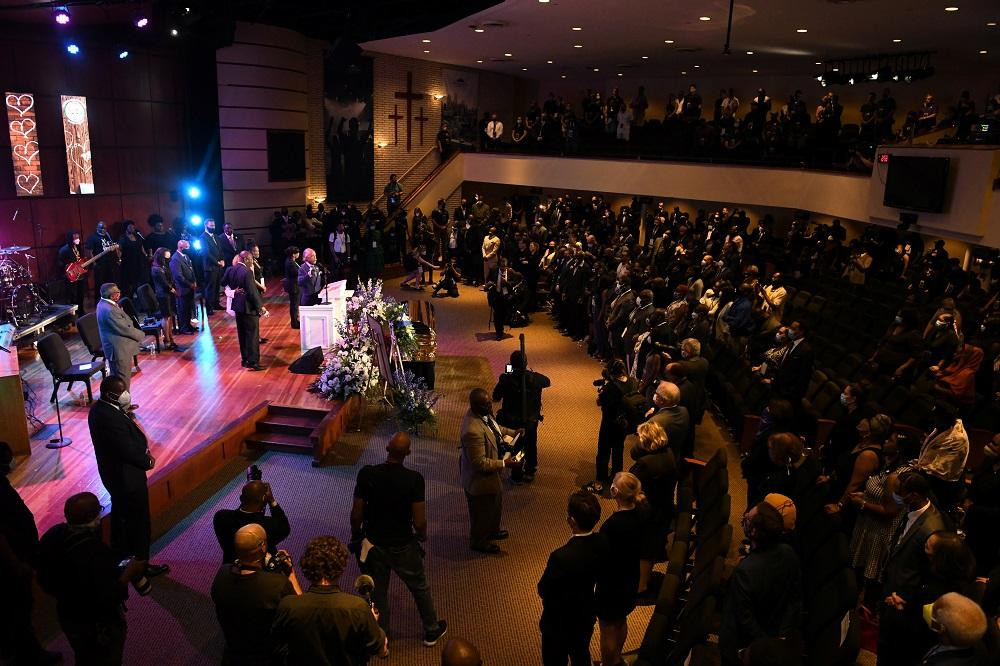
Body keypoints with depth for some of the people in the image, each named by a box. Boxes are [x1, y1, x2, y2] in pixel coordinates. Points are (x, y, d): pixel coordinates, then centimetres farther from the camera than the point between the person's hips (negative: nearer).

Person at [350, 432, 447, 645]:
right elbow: (419, 522, -19)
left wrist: (356, 535, 9)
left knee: (378, 591, 21)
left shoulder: (367, 474, -18)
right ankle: (431, 631, 41)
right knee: (420, 588, 22)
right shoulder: (414, 479, -23)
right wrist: (422, 536, 4)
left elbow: (356, 515, -11)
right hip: (403, 546, -1)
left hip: (374, 543, 2)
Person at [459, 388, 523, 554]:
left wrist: (512, 432, 2)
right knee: (482, 512, 18)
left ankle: (492, 531, 58)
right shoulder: (473, 430, -40)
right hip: (480, 478, -9)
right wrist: (504, 463, -28)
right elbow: (480, 463, -33)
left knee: (496, 505, 31)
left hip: (491, 474, 9)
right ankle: (478, 542, 44)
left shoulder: (483, 413, -11)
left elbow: (493, 427, 13)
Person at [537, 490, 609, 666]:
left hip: (559, 622, -5)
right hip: (586, 615, 5)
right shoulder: (603, 543, -20)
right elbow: (599, 573, -2)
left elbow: (543, 591, -22)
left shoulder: (561, 557, -38)